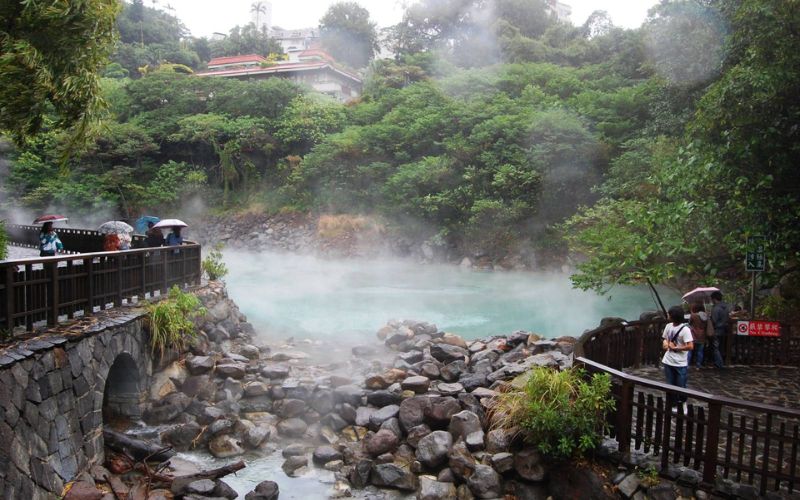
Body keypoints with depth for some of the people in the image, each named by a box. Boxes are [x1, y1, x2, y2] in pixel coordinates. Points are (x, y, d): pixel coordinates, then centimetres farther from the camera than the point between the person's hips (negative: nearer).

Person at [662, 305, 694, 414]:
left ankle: (683, 403, 30)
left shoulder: (685, 329, -17)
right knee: (670, 386, 11)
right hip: (668, 361, 6)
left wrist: (675, 348, -16)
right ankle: (673, 406, 25)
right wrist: (665, 342, -5)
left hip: (680, 364, -6)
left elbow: (690, 346, -22)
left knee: (681, 386, 5)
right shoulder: (668, 326, 3)